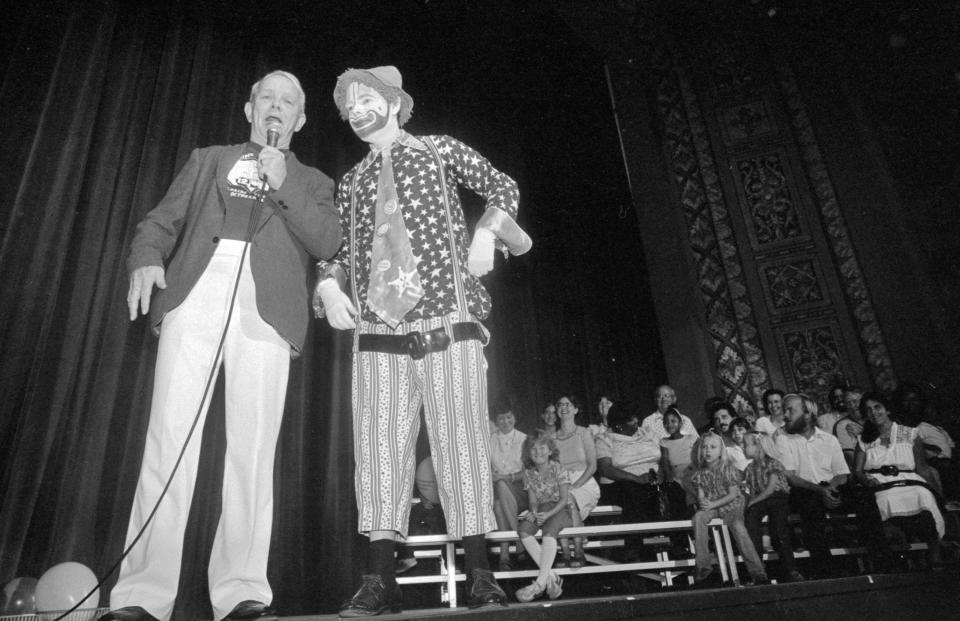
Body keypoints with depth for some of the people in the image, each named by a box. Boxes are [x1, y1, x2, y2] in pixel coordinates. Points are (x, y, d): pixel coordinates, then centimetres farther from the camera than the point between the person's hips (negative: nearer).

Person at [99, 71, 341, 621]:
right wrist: (146, 257, -4)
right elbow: (163, 219, 17)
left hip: (265, 309, -1)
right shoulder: (208, 160, 28)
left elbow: (327, 243, 7)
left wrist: (282, 183, 0)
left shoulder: (312, 181, 24)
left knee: (253, 449, -10)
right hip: (194, 293, 1)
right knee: (170, 440, -8)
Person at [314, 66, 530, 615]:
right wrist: (329, 285, 1)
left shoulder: (439, 150, 15)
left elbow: (503, 187, 13)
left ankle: (481, 579, 4)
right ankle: (382, 581, 5)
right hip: (378, 328, 4)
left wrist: (487, 232, -6)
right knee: (379, 447, -2)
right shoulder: (352, 183, 23)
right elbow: (341, 249, 22)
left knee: (462, 442, -5)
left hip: (449, 318, -3)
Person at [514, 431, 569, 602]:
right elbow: (532, 499, 9)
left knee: (549, 531, -36)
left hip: (558, 509, -4)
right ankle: (551, 576, -26)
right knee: (523, 530, -27)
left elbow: (564, 498, -9)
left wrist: (548, 515, -21)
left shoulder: (558, 469, -5)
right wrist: (534, 512, -15)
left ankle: (540, 582, -35)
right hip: (539, 510, 4)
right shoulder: (529, 473, 7)